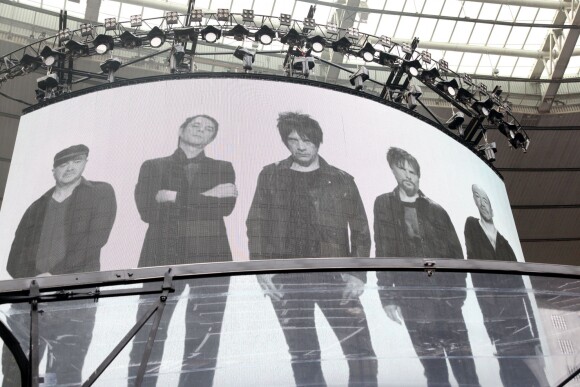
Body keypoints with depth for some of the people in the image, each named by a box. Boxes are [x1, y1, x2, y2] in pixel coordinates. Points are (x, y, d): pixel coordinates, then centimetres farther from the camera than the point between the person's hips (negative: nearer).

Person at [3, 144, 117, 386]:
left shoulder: (101, 194, 7)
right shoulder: (37, 207, 19)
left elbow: (93, 241, -5)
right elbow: (15, 257, 14)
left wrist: (56, 276, -10)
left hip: (75, 301, -4)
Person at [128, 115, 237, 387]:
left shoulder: (222, 168, 18)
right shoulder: (153, 167, 16)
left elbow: (226, 206, 0)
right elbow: (147, 210, 0)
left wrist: (176, 198, -4)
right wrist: (205, 198, -3)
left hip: (209, 259, 1)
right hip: (161, 258, 0)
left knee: (203, 343, -3)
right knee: (147, 341, -8)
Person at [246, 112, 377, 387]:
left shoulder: (342, 181, 9)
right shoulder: (270, 176, 10)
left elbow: (360, 231, 6)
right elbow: (256, 225, 6)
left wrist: (358, 274, -7)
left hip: (335, 276, 0)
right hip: (286, 279, 1)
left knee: (361, 351, -5)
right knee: (303, 356, 7)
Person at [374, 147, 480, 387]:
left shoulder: (436, 210, 13)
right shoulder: (384, 204, 9)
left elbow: (456, 253, 9)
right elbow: (383, 253, 4)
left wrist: (457, 294, -4)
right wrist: (388, 298, -4)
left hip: (445, 297, 2)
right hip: (412, 301, -1)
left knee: (464, 366, -1)